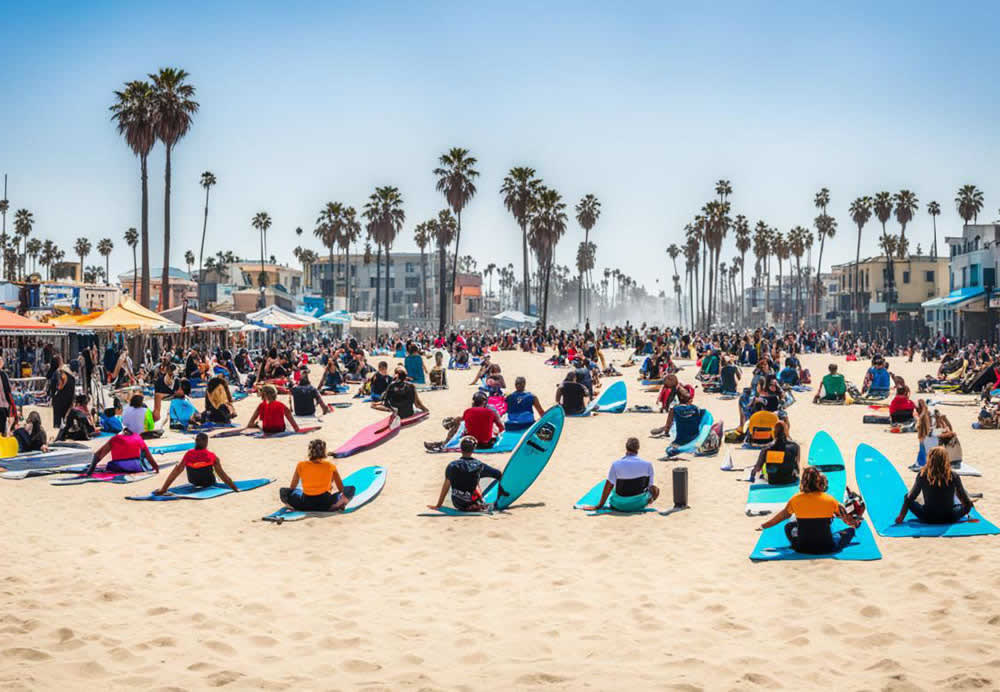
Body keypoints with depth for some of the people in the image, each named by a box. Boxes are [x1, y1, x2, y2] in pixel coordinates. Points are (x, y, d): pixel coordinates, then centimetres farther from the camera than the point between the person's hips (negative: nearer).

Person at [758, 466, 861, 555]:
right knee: (850, 530, 25)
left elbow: (780, 517, 9)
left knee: (789, 526, 28)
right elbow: (848, 520, 3)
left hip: (803, 548, -1)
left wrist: (763, 526, 24)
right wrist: (856, 523, 26)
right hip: (828, 549, 1)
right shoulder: (830, 500, -7)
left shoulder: (795, 499, -4)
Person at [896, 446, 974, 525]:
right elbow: (966, 502, -1)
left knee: (907, 498, 21)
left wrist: (901, 516, 5)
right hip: (950, 519, 1)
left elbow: (910, 497, -3)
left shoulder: (922, 475, -12)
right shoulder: (954, 476, -12)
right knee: (968, 505, 27)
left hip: (928, 519, -1)